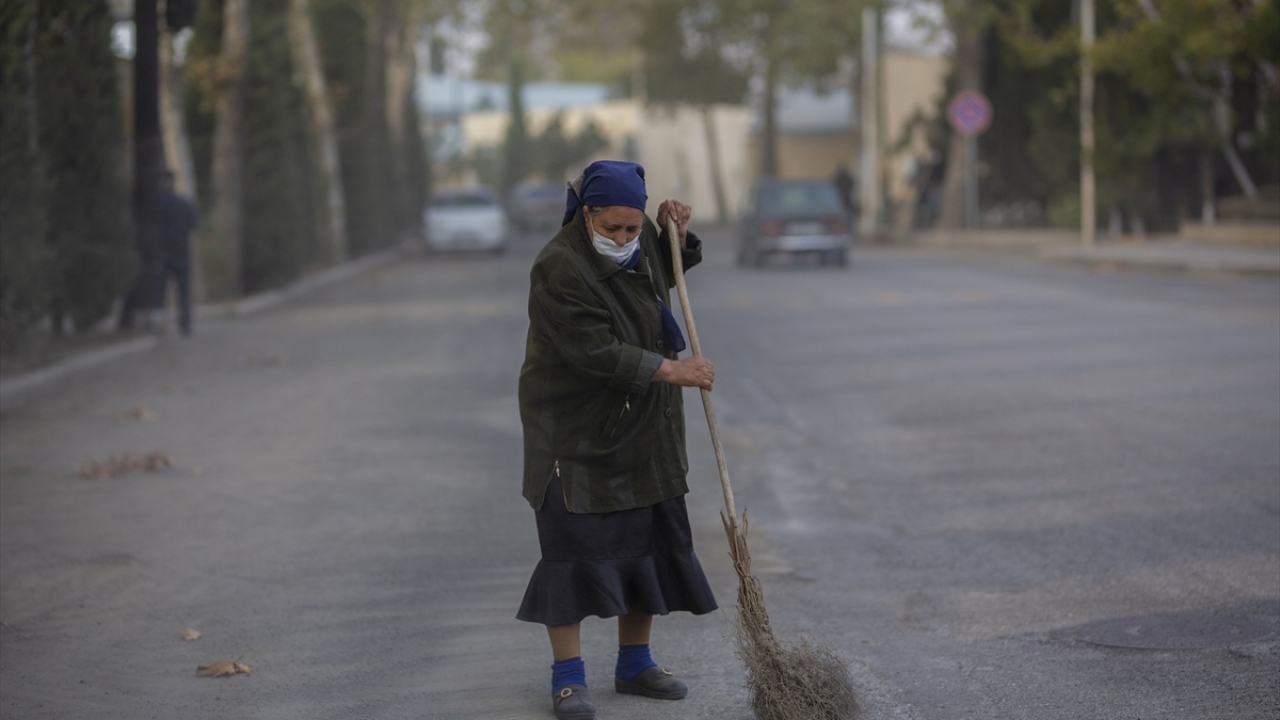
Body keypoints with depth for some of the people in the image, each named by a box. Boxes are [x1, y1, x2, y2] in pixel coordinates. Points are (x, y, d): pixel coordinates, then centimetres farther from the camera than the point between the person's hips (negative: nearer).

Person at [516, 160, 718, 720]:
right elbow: (595, 352, -26)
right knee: (574, 545, -8)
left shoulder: (640, 237, 0)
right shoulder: (559, 268, -23)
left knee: (650, 540, 9)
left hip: (641, 428, 7)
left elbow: (662, 275, 25)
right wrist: (670, 370, -23)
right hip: (576, 427, -7)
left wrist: (678, 235, 6)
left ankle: (634, 663, 20)